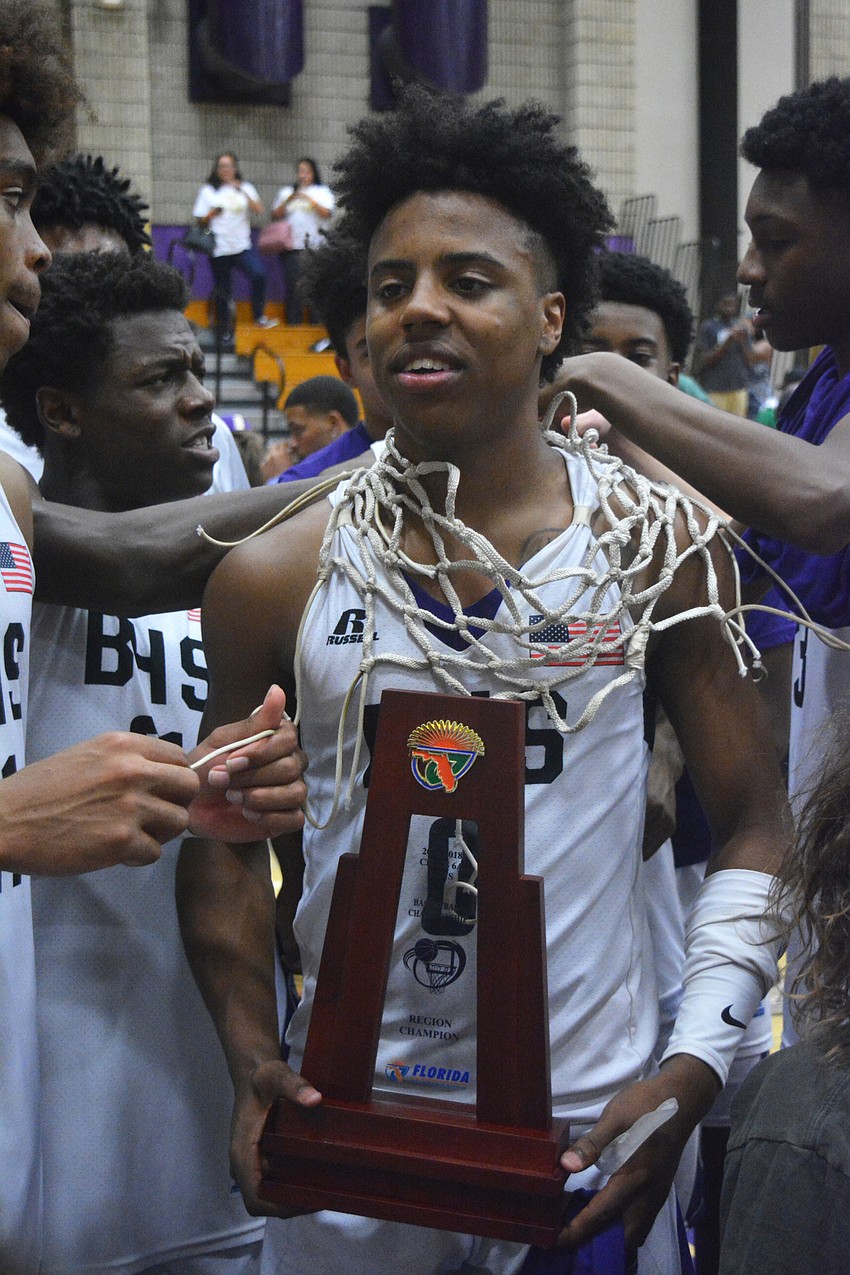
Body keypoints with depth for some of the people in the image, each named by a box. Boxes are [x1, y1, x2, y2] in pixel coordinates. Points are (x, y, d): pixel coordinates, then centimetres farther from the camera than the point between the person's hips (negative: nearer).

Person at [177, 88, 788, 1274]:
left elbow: (755, 829, 0)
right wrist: (254, 1065, -8)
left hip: (592, 1128, 0)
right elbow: (224, 842, 4)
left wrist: (691, 1072, -10)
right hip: (343, 1131, 1)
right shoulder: (274, 575, -4)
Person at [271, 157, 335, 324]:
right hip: (292, 246, 2)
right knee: (293, 284, -4)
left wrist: (309, 199, -14)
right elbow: (275, 215, 9)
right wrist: (288, 200, -6)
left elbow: (328, 214, -5)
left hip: (316, 246, -2)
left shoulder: (322, 191, 10)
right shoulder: (286, 191, 17)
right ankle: (293, 321, 1)